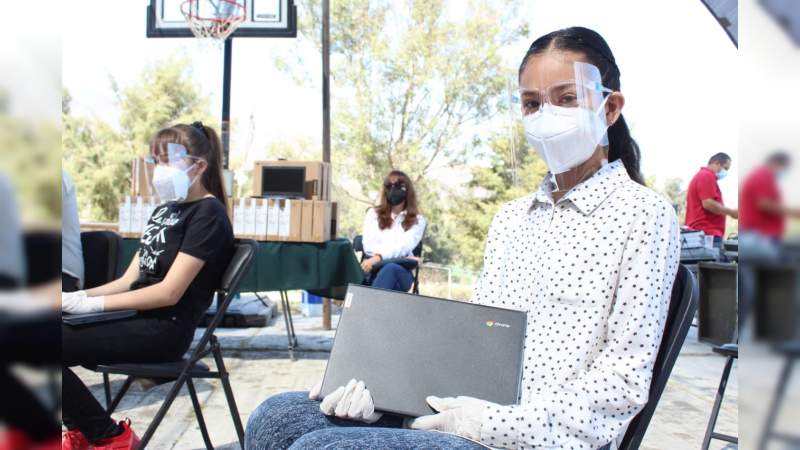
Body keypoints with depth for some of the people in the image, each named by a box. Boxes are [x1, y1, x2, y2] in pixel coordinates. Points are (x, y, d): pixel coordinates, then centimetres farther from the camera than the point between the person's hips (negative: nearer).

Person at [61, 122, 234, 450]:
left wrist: (93, 303, -17)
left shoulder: (208, 213, -10)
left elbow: (169, 292, -18)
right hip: (140, 319, 9)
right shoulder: (165, 210, 18)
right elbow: (129, 280, 15)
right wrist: (79, 297, 0)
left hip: (164, 331, -9)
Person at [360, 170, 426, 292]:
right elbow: (368, 246, 4)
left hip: (401, 272, -1)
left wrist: (379, 257, -25)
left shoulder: (417, 220, 14)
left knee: (390, 269, -40)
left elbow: (404, 247, -5)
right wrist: (400, 255, -9)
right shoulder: (373, 214, 20)